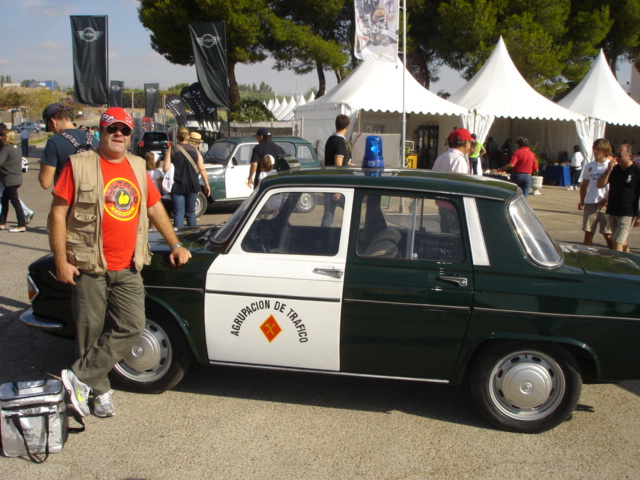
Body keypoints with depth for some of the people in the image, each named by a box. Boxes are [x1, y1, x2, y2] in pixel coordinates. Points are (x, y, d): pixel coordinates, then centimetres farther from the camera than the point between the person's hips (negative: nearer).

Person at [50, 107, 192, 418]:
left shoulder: (137, 167, 12)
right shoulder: (79, 166, -3)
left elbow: (155, 208, 20)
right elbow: (58, 213, -5)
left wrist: (175, 245, 15)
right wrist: (61, 261, -10)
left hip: (128, 269, 4)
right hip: (89, 267, -4)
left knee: (131, 327, -4)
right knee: (92, 331, 5)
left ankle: (79, 376, 7)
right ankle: (100, 391, 21)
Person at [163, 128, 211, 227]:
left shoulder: (172, 149, -3)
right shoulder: (194, 149, 3)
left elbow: (165, 169, -8)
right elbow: (202, 169, 0)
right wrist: (207, 185, 9)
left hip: (178, 186, -2)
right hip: (192, 185, 2)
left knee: (178, 214, 1)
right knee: (191, 212, 15)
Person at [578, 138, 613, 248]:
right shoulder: (589, 166, 10)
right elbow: (584, 185, 16)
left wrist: (606, 201, -15)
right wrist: (582, 201, 5)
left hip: (606, 205, -4)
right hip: (590, 204, 4)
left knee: (608, 236, -1)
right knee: (588, 234, 7)